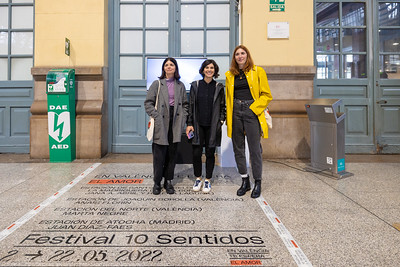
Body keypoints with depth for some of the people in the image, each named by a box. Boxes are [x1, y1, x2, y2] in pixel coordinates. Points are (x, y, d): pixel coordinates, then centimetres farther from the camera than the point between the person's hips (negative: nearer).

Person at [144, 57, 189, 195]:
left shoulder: (180, 85, 13)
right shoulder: (157, 84, 4)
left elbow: (185, 104, 16)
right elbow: (148, 103, 1)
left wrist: (182, 117, 3)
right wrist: (156, 116, -10)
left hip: (175, 124, 3)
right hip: (161, 124, -2)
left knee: (172, 153, 6)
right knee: (159, 154, -2)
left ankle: (168, 181, 18)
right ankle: (157, 182, 12)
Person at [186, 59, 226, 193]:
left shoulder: (219, 87, 5)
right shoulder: (195, 85, 6)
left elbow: (222, 106, 9)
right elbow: (191, 105, 5)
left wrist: (221, 121, -3)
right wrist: (189, 123, 0)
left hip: (212, 126, 0)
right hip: (198, 125, 0)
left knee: (210, 153, 6)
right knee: (196, 153, 1)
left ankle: (208, 180, 20)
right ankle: (198, 178, 20)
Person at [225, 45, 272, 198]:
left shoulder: (257, 71, 3)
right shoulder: (230, 75, 14)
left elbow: (266, 95, 2)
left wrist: (254, 108, -11)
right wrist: (228, 117, 7)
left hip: (252, 112, -4)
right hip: (235, 113, 4)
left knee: (255, 149, -3)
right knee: (238, 149, 8)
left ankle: (257, 183, 14)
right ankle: (245, 182, 23)